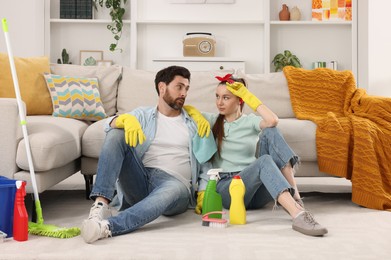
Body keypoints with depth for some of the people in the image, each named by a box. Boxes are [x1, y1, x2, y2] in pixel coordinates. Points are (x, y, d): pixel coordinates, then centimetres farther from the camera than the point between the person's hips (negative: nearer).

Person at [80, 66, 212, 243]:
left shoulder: (195, 123, 19)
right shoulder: (143, 114, 18)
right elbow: (109, 123, 0)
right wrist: (126, 119, -21)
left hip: (175, 183, -1)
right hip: (139, 181, 1)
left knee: (176, 189, -39)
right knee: (116, 133, -17)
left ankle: (107, 226, -57)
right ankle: (101, 203, -33)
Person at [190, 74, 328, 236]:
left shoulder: (250, 121, 10)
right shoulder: (212, 121, 13)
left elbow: (273, 121, -14)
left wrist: (247, 95, -9)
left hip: (257, 191, 2)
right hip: (226, 188, -2)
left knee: (270, 132, -21)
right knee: (264, 161, -34)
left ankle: (295, 197, -33)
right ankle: (298, 216, -54)